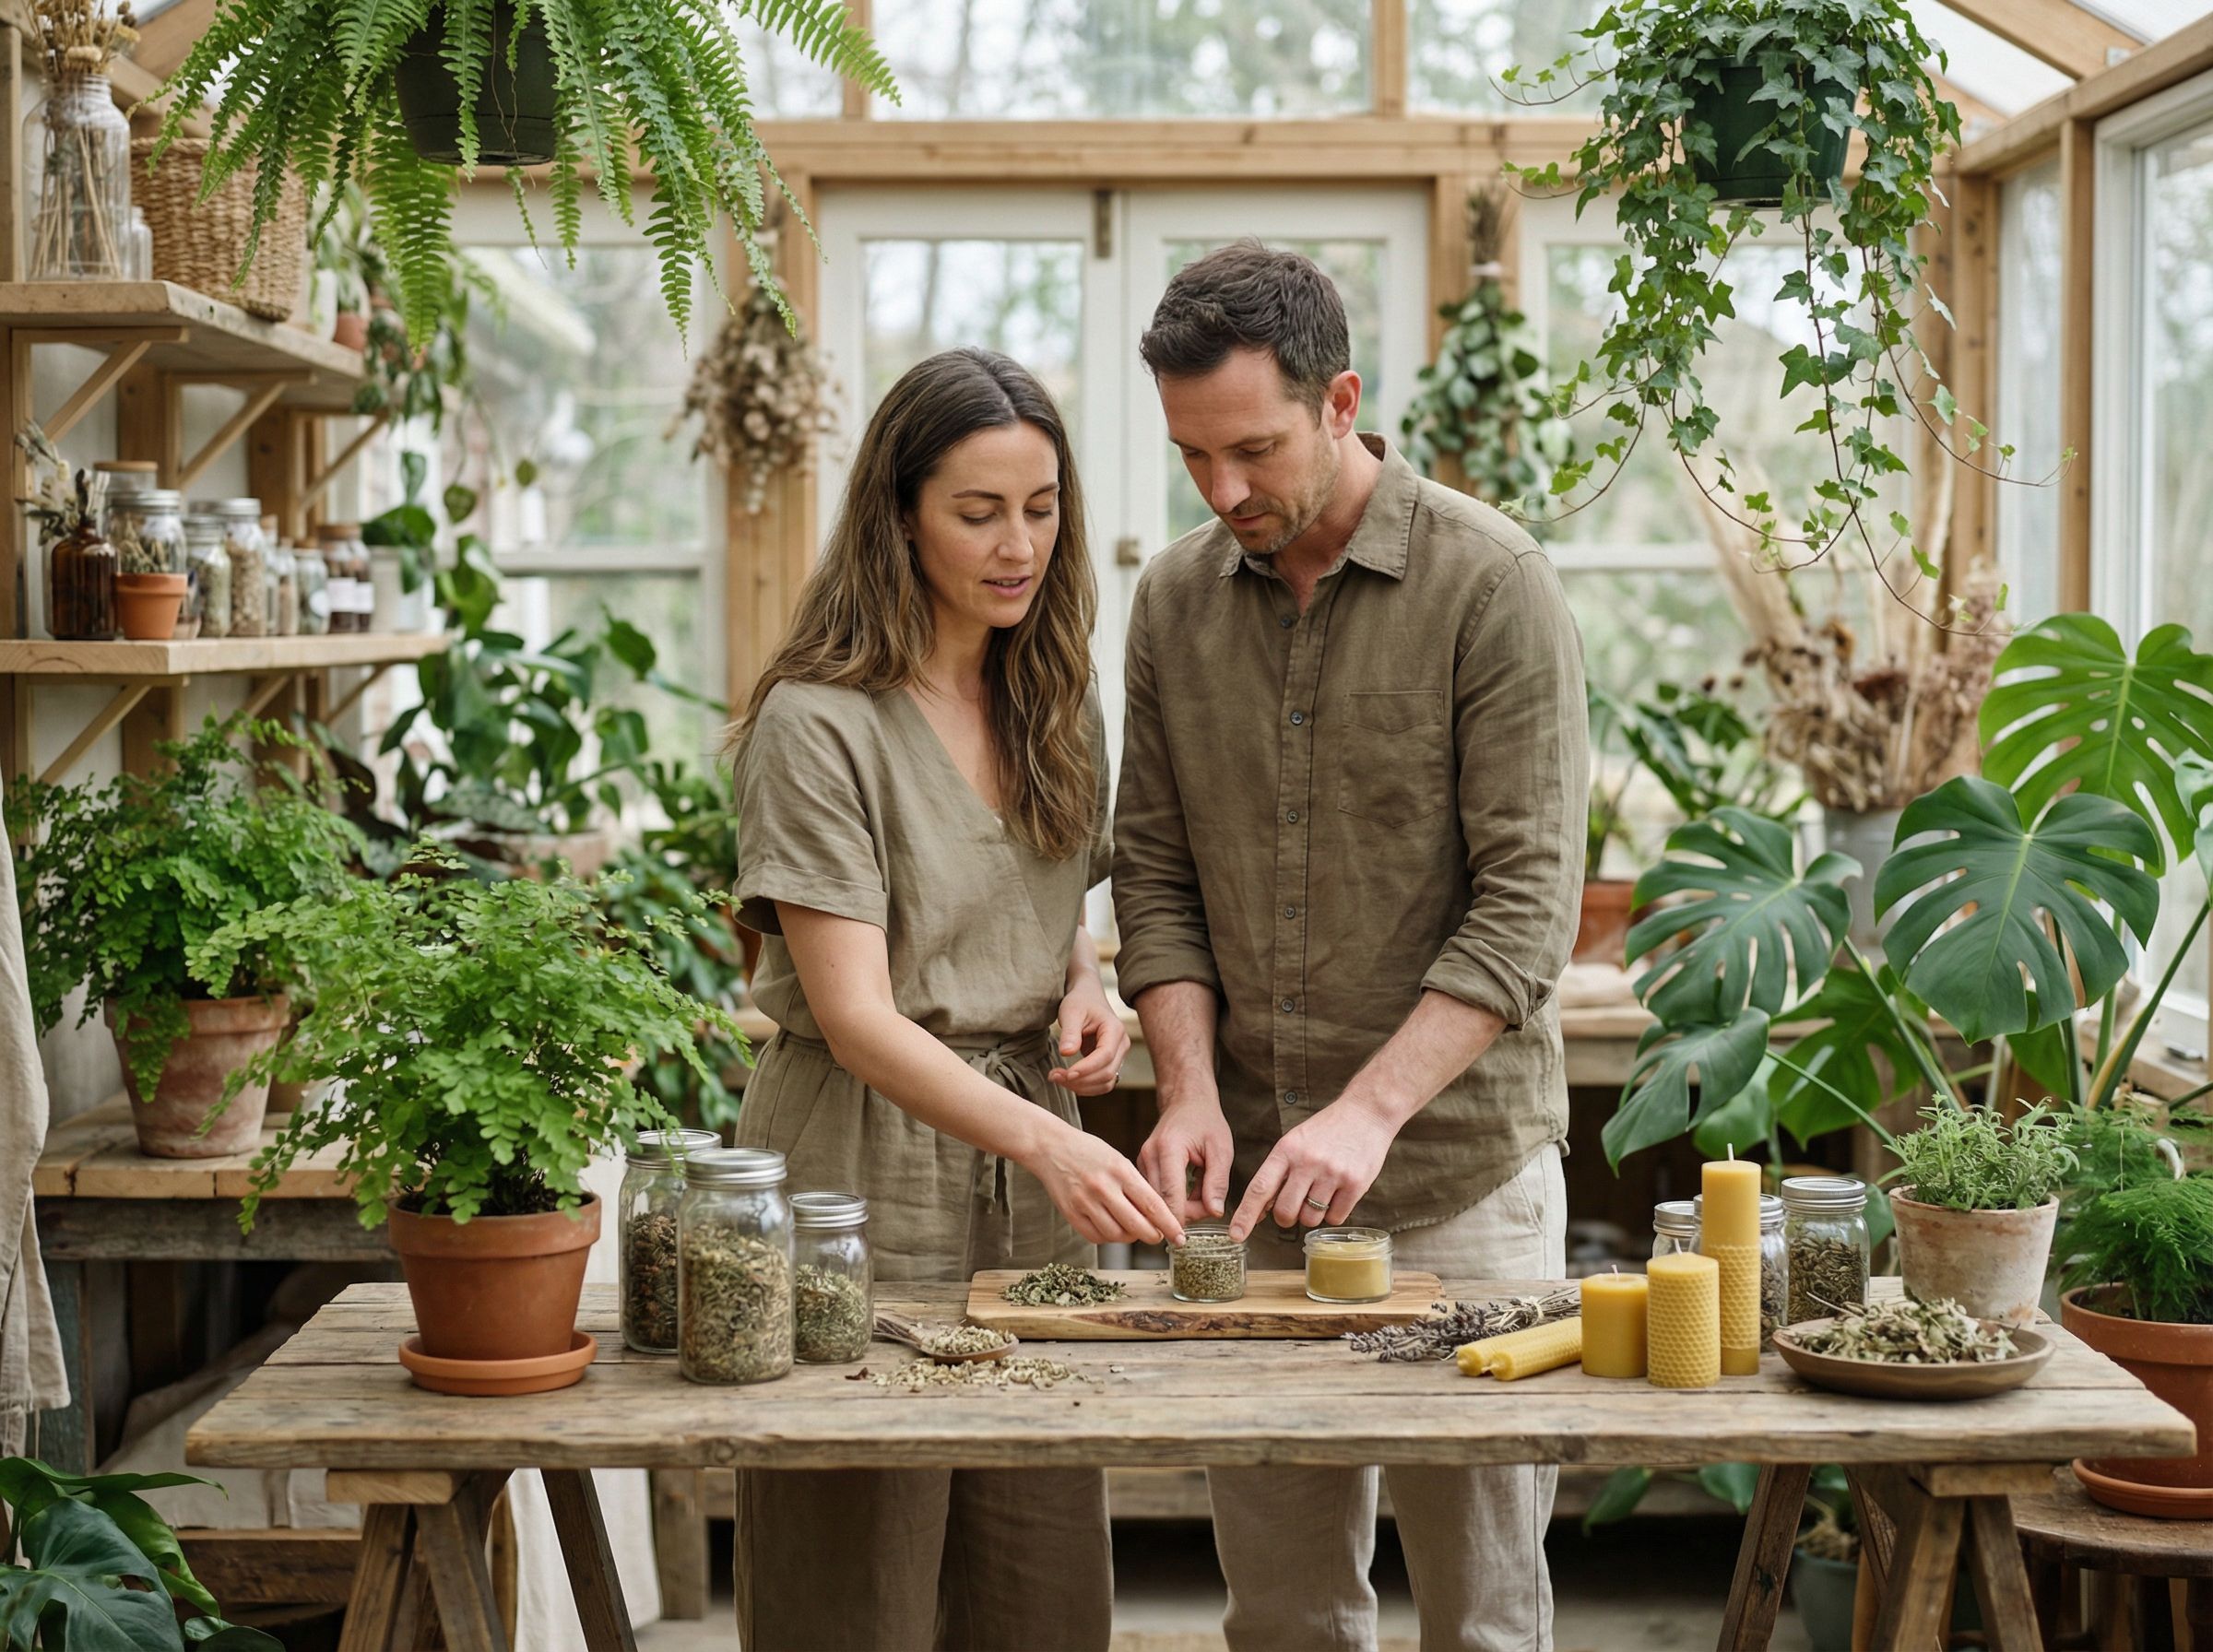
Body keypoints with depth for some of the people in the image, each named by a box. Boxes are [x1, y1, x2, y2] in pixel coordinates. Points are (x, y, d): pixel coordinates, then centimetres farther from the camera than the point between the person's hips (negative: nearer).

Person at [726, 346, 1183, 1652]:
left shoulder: (1055, 699, 8)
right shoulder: (819, 724, -14)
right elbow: (855, 1014, -20)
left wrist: (1084, 985, 0)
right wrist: (1043, 1141, -34)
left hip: (1031, 1164, 6)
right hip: (868, 1165, -6)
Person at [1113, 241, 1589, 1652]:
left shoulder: (1492, 587, -8)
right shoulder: (1176, 601, 8)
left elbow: (1526, 903, -13)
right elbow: (1156, 879, 10)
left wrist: (1368, 1111, -22)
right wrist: (1193, 1088, -6)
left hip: (1456, 1175, -4)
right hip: (1248, 1180, 4)